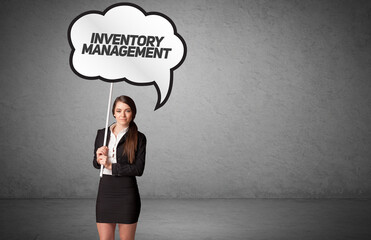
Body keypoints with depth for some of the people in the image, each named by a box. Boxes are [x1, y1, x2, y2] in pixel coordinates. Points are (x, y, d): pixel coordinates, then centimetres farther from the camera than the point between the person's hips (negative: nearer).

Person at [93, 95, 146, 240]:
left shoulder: (139, 138, -3)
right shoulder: (102, 134, 6)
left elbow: (138, 169, -11)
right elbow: (95, 164, 15)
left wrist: (111, 166, -13)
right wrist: (99, 158, -8)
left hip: (127, 194, -3)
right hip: (105, 191, 3)